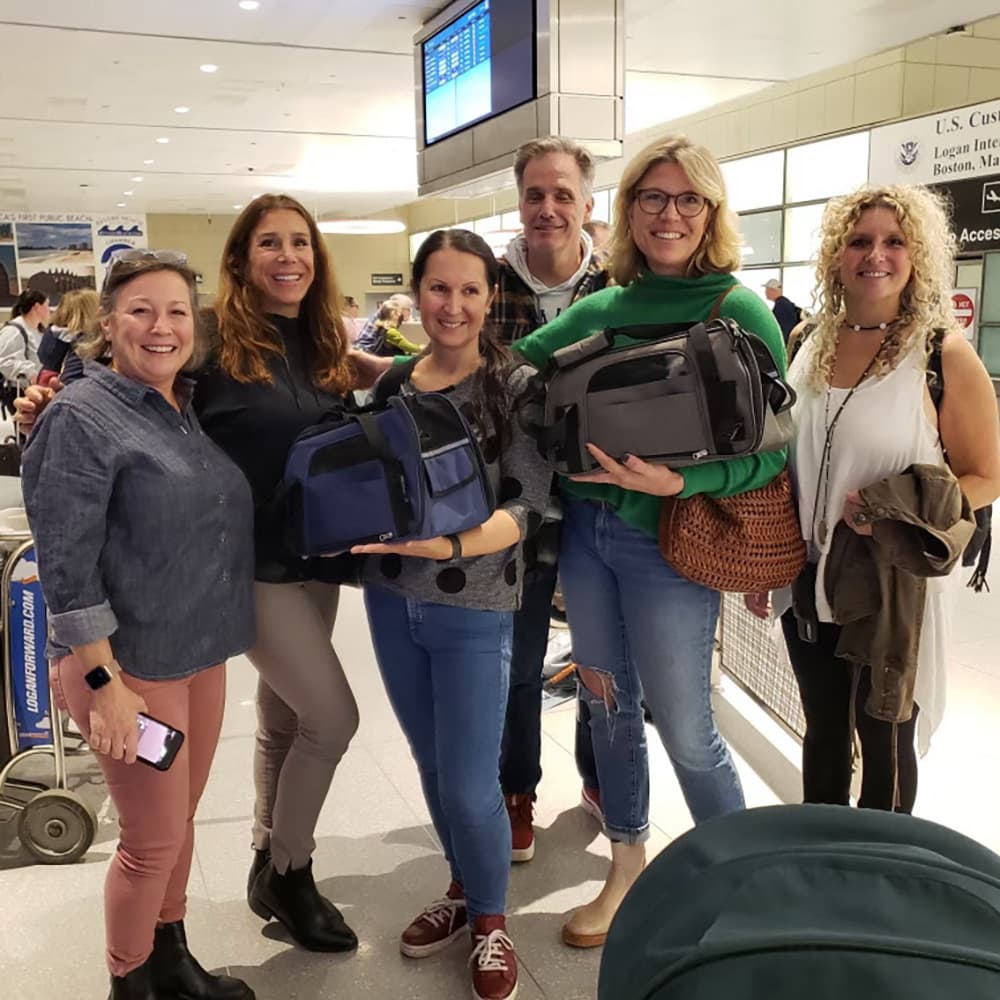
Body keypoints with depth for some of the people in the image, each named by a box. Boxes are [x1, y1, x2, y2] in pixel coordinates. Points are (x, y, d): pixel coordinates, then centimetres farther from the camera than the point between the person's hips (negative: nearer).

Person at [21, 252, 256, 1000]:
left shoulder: (193, 411, 6)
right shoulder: (82, 418, -15)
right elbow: (65, 565, -18)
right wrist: (105, 684, -19)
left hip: (201, 655, 7)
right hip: (128, 662, -6)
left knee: (179, 822, 19)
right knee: (154, 837, 6)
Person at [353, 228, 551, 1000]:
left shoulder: (518, 387, -10)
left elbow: (522, 510, -17)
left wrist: (449, 542, -32)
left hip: (474, 612, -4)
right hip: (391, 601, 5)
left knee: (469, 784, 0)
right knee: (431, 765, 18)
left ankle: (492, 920, 28)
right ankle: (463, 891, 41)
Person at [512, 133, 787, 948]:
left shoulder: (742, 312, -8)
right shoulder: (600, 310, 5)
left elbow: (771, 452, -12)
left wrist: (677, 481, -26)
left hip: (671, 540, -5)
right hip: (586, 529, 5)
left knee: (684, 727, 6)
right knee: (608, 706, 16)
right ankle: (626, 873, 38)